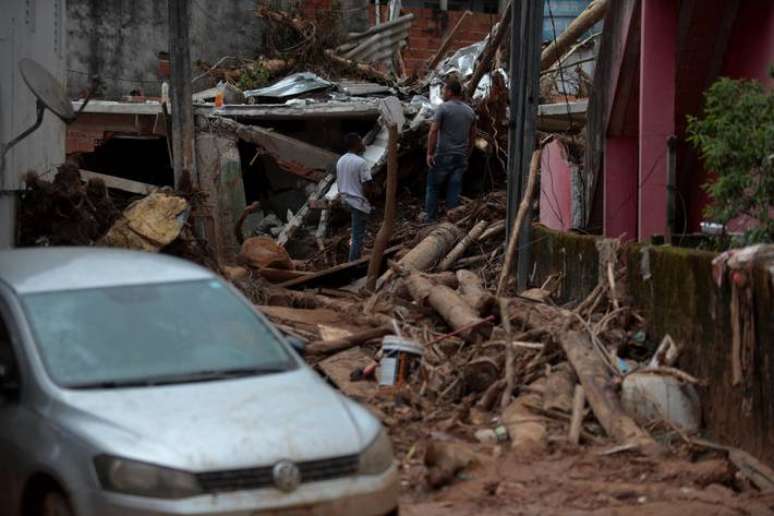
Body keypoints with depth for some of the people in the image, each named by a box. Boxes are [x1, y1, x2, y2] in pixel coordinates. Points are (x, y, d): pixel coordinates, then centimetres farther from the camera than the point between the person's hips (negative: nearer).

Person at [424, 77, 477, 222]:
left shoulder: (443, 108, -9)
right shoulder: (470, 111, 9)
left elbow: (433, 131, -15)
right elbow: (472, 135, 14)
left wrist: (430, 153, -11)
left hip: (442, 156, -5)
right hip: (461, 157, 5)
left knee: (433, 187, 7)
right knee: (454, 190, 7)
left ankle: (429, 218, 8)